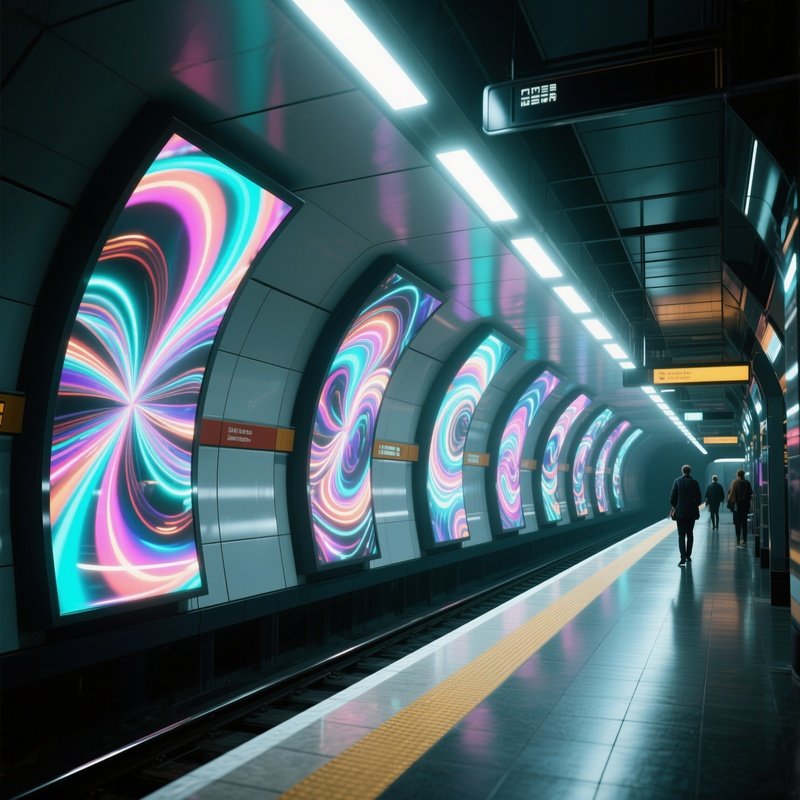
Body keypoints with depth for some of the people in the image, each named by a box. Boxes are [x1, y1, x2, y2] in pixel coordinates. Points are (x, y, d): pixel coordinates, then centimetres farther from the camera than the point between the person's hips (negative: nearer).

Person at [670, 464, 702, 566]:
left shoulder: (677, 481, -6)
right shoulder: (694, 482, -3)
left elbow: (672, 496, -6)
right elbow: (699, 497, 0)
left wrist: (674, 507, 11)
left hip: (680, 512, -2)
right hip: (692, 512, 2)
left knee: (681, 535, -3)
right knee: (690, 534, 16)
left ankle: (683, 558, -14)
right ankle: (688, 556, 21)